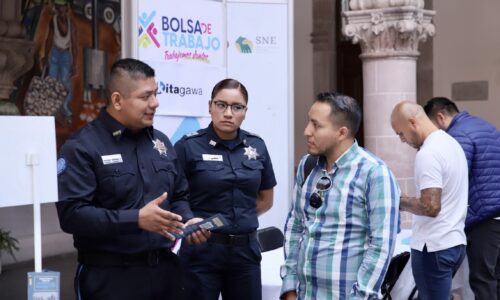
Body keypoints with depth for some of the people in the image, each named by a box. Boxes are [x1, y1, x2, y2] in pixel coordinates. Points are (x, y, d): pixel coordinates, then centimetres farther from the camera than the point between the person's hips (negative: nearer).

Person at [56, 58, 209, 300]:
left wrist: (188, 221, -1)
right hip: (110, 276, -6)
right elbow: (71, 213, -18)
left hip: (166, 269, 6)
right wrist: (136, 219, -25)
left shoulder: (160, 142, 13)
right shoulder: (82, 147, -9)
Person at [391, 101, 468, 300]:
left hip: (434, 247, -9)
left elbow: (430, 207, -23)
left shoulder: (428, 153, -19)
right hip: (455, 241, 9)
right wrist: (409, 200, 16)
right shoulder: (451, 143, 11)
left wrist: (401, 202, -8)